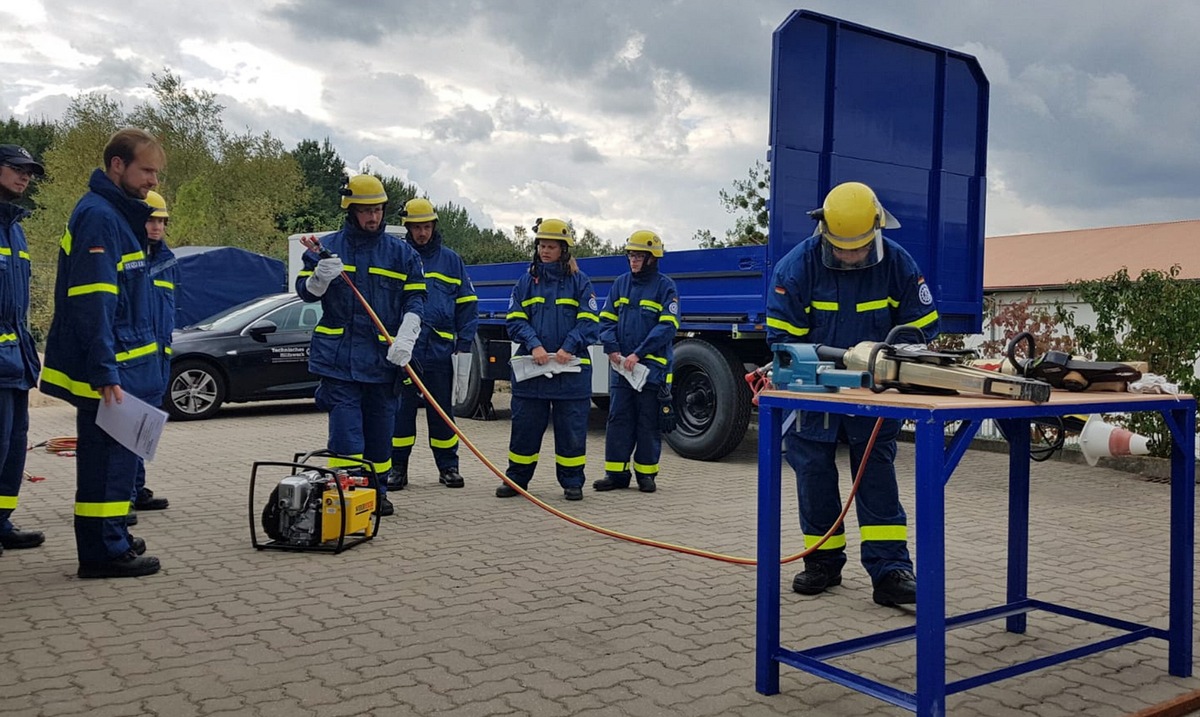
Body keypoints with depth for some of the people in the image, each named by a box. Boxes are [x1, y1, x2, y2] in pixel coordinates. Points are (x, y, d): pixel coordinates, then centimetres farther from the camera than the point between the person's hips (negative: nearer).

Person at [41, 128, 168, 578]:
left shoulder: (120, 215, 16)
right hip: (109, 372, -10)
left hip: (122, 367, 10)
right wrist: (106, 375, -25)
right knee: (108, 460, -3)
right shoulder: (98, 217, -16)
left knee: (114, 457, 18)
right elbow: (93, 305, -23)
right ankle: (104, 552, 6)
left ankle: (111, 537, 30)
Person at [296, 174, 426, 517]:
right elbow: (305, 291, 6)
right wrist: (320, 277, -17)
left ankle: (377, 492, 23)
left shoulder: (401, 252, 7)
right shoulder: (327, 246, 6)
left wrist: (405, 340, -12)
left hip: (384, 356, 2)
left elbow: (415, 298, 3)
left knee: (380, 425, 9)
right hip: (337, 355, -1)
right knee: (344, 422, -7)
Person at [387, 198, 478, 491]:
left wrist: (465, 341, 3)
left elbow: (467, 303, 12)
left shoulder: (450, 260, 11)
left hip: (440, 347, 1)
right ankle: (398, 467, 12)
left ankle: (448, 467, 17)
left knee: (442, 410, 8)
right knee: (401, 409, 3)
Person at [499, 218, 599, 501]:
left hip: (571, 367, -1)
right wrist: (534, 345, -12)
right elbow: (515, 320, 4)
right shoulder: (526, 281, 10)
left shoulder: (579, 281, 4)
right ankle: (516, 478, 18)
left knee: (571, 427, 4)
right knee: (524, 425, 7)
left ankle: (572, 481, 15)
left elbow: (589, 322, -1)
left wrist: (569, 348, -15)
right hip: (530, 365, 2)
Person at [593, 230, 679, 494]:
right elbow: (607, 319, 11)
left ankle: (646, 473, 15)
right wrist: (612, 349, -7)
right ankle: (616, 472, 11)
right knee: (618, 419, 4)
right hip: (621, 365, 4)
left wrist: (638, 354, -17)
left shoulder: (665, 286, -3)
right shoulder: (621, 283, 10)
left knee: (649, 422, 4)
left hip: (653, 366, -4)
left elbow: (667, 326, -11)